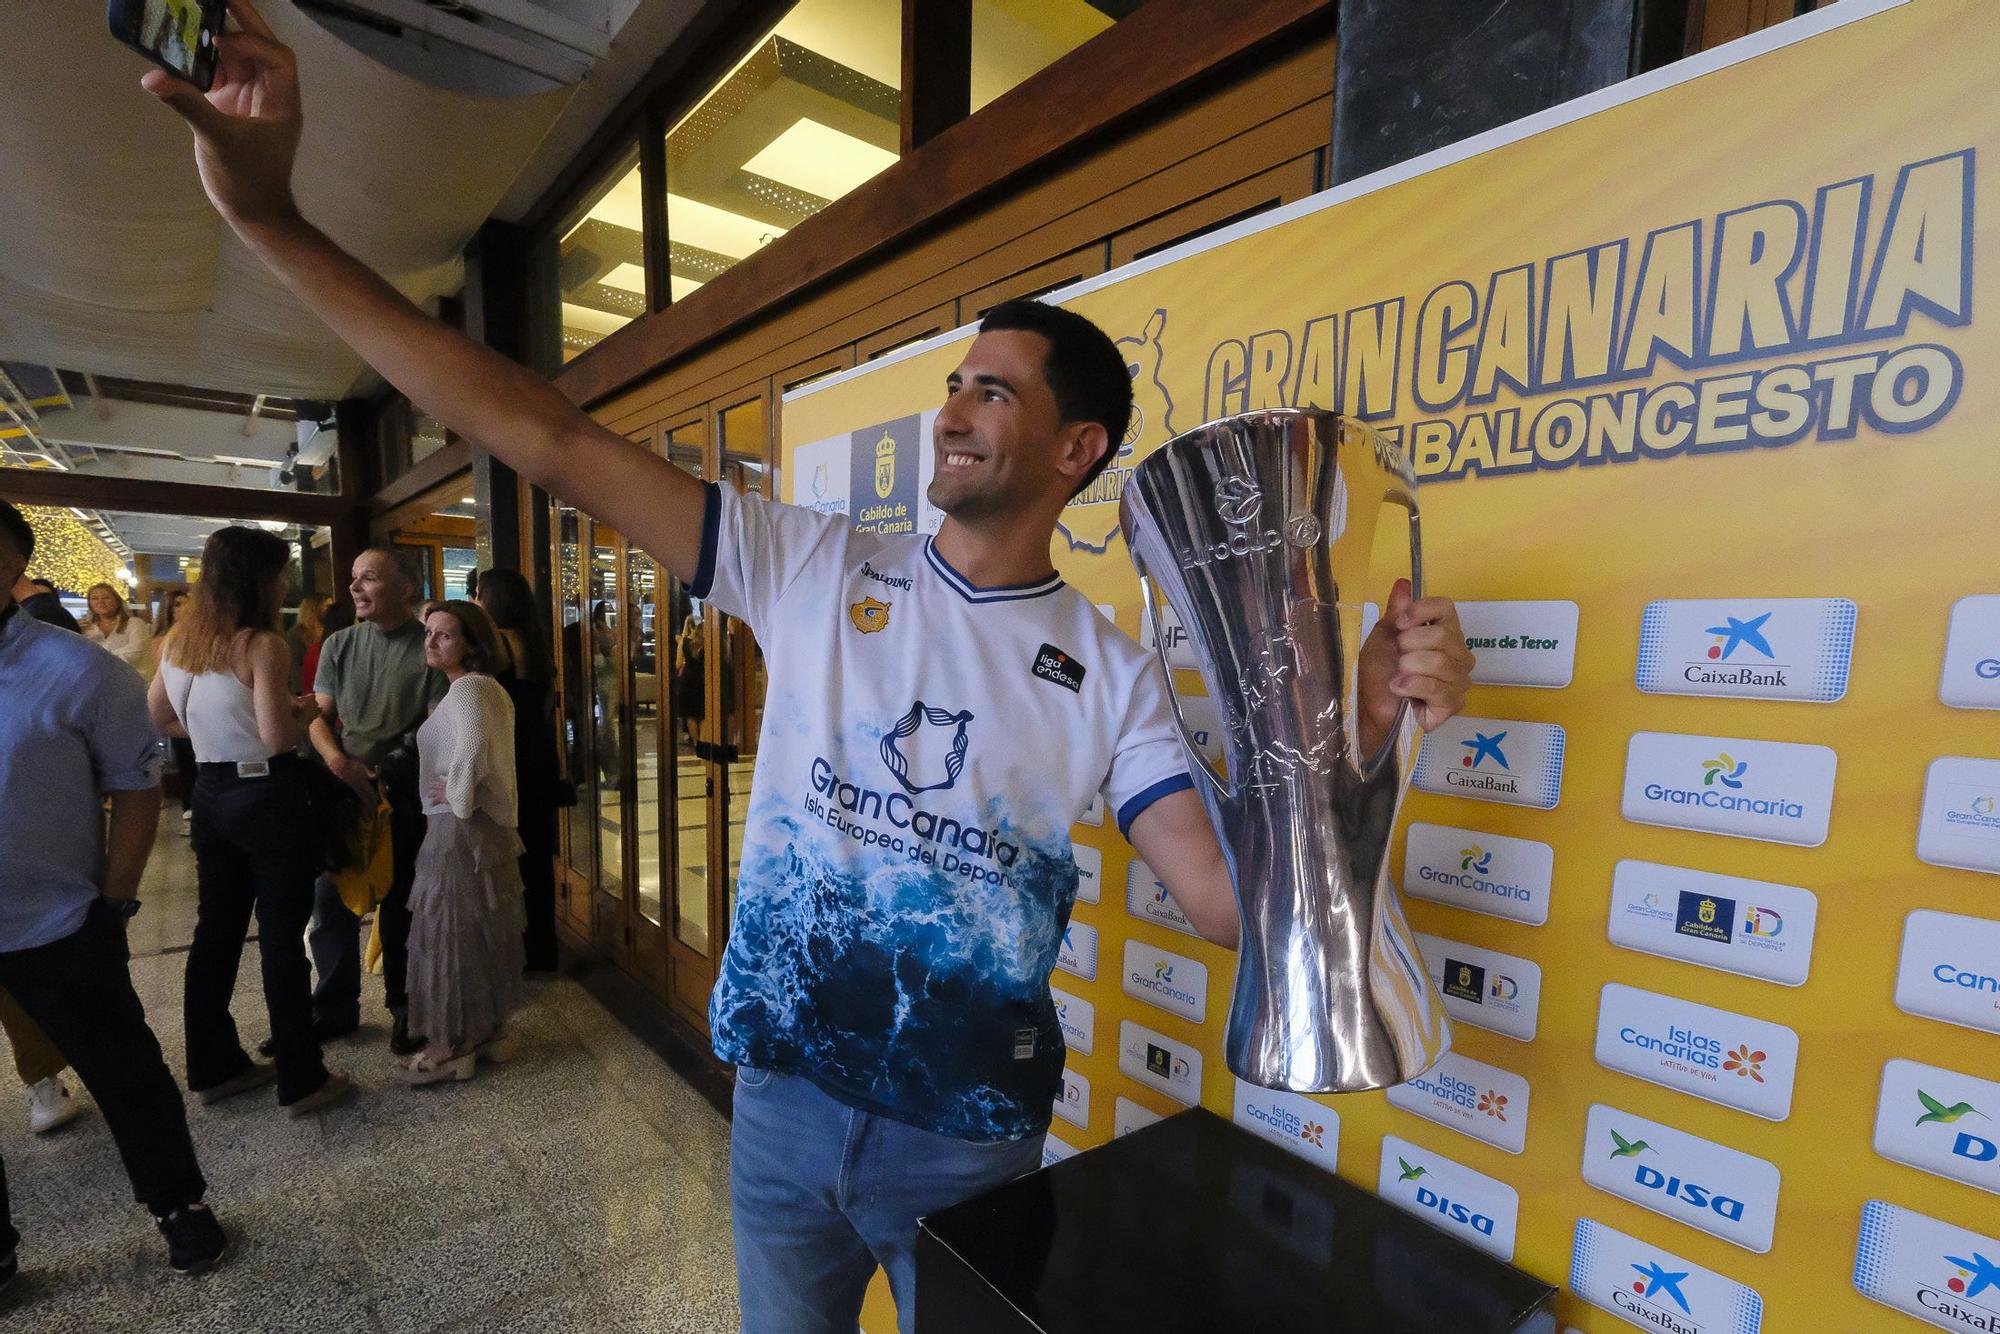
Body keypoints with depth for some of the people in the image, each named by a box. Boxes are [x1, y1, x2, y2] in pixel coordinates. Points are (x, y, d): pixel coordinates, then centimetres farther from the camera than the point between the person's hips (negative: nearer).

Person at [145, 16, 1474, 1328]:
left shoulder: (1115, 675, -10)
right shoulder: (810, 568, -8)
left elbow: (1230, 899, -15)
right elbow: (556, 443, -12)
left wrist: (1362, 729, -30)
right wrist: (274, 218, -14)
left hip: (974, 1137, -1)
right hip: (783, 1099, 2)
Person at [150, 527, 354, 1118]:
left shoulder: (179, 640, 5)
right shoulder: (263, 645, -18)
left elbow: (159, 717, 14)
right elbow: (278, 738, -23)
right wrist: (307, 711, -5)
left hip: (211, 792, 8)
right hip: (268, 796, -7)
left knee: (217, 928, 17)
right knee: (282, 936, 0)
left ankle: (212, 1067, 30)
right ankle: (301, 1080, 11)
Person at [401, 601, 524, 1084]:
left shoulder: (466, 687, -16)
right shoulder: (491, 688, 13)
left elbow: (470, 751, -33)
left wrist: (456, 799, -20)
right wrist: (461, 794, 13)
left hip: (461, 829, -10)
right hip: (492, 824, 10)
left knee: (451, 934, 2)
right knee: (484, 932, 16)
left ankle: (456, 1046, 13)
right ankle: (493, 1030, 27)